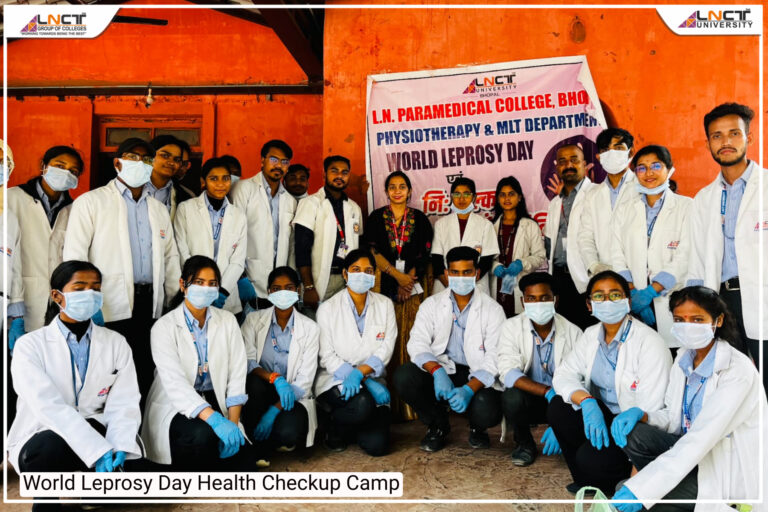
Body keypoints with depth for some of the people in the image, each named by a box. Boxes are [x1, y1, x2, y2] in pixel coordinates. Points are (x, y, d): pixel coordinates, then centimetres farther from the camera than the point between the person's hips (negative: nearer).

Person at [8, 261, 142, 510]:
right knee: (52, 448, -36)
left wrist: (119, 447, -26)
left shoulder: (116, 343, 5)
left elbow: (123, 403, -5)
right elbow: (48, 406, -20)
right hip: (45, 438, -2)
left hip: (95, 431, 3)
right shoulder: (30, 345, -5)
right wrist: (98, 451, -32)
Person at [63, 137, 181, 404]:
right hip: (110, 307, -4)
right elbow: (73, 256, -3)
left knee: (145, 376, 4)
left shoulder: (159, 209, 20)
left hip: (150, 304, 4)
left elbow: (170, 257, 21)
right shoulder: (90, 202, 3)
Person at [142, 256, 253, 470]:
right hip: (177, 408, -3)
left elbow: (237, 374, -1)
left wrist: (233, 422, -14)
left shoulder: (227, 321, 4)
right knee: (201, 434, -35)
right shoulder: (164, 327, -8)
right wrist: (214, 419, -34)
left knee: (242, 463, -16)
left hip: (216, 403, 3)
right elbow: (175, 382, -21)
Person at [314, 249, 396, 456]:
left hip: (371, 381, 3)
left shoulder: (385, 305, 5)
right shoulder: (328, 308, -2)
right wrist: (368, 382, -17)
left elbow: (387, 348, -2)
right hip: (335, 381, -3)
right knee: (362, 404, -35)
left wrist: (360, 372, -21)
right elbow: (327, 357, -7)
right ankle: (333, 428, 0)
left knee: (377, 446, -13)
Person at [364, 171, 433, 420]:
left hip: (413, 285, 0)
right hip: (385, 285, 0)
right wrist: (398, 275, -9)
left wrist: (409, 280, -8)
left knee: (411, 338, -2)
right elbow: (373, 251, -1)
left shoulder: (420, 219, 10)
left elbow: (424, 254, 4)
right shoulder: (376, 217, 8)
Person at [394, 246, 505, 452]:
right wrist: (437, 371, -28)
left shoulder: (492, 309, -1)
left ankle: (477, 428, 12)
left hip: (477, 377, -1)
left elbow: (495, 358, -10)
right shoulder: (432, 305, 4)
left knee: (487, 412, -31)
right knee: (403, 375, -26)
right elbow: (418, 344, -7)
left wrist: (469, 389, -27)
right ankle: (438, 425, 3)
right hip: (442, 371, 2)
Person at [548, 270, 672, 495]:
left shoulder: (650, 343, -19)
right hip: (605, 416, 7)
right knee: (557, 407, -16)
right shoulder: (592, 335, 1)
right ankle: (587, 481, 2)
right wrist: (587, 401, -26)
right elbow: (564, 373, -3)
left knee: (590, 458, -28)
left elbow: (649, 411, -23)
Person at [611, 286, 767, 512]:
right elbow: (674, 418, 9)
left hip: (732, 470, -7)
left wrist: (639, 489, -38)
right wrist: (640, 415, -17)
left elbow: (700, 439, -32)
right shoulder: (684, 357, 0)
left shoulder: (739, 370, -23)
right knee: (630, 433, -18)